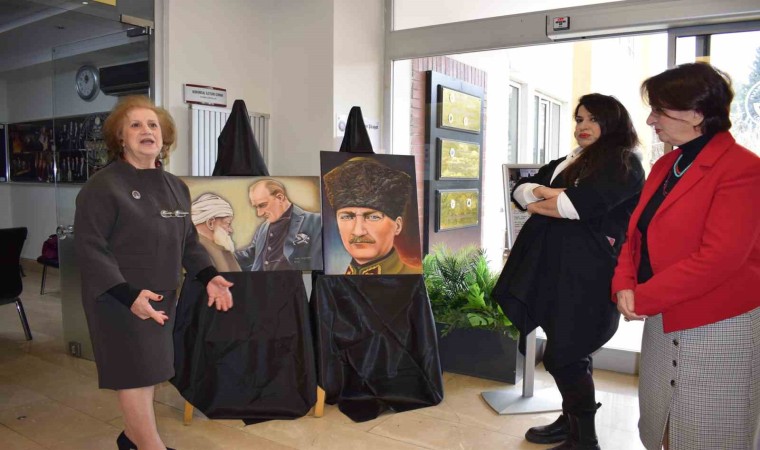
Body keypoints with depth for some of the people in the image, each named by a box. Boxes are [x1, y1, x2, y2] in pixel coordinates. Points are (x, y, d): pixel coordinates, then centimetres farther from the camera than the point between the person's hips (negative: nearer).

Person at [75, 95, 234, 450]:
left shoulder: (176, 187, 10)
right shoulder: (102, 187, -12)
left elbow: (188, 242, 13)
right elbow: (90, 249, -17)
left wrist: (209, 277, -3)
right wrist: (129, 295, -29)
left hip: (161, 299, 7)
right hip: (119, 300, -7)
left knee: (149, 370, 17)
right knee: (134, 373, -2)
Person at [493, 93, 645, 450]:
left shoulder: (624, 163, -4)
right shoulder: (566, 162, 21)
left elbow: (584, 203, -20)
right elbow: (520, 189, 14)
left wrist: (539, 204, -4)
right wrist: (547, 191, -8)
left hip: (589, 273, -7)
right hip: (554, 266, 7)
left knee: (563, 356, -6)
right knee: (568, 353, 15)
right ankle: (570, 421, 30)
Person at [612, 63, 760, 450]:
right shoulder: (665, 165, 10)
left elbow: (718, 257, -24)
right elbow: (637, 233, 10)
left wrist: (642, 299, -17)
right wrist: (624, 286, -7)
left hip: (717, 330, -7)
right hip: (661, 323, 7)